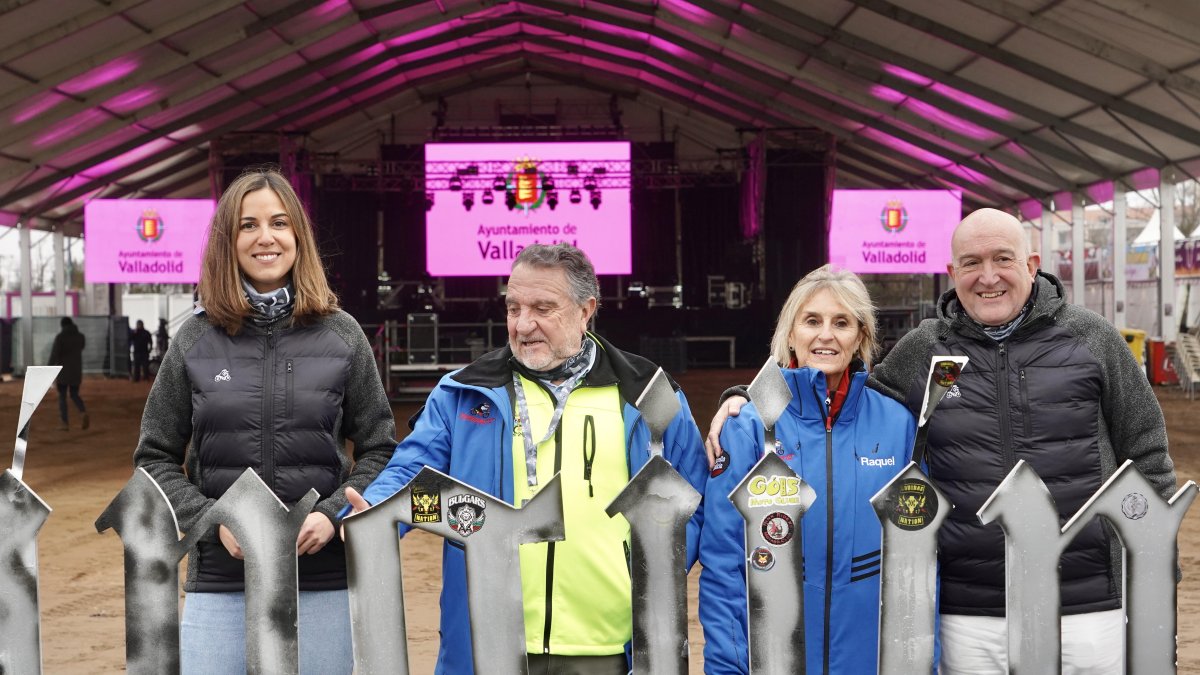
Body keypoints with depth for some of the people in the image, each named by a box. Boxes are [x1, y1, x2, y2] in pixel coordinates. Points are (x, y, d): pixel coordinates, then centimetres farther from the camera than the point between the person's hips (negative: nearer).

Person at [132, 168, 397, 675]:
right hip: (220, 580, 0)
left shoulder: (341, 335, 1)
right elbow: (155, 458, 6)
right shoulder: (196, 339, 3)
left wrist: (333, 514, -10)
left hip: (324, 580, 0)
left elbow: (380, 449, 5)